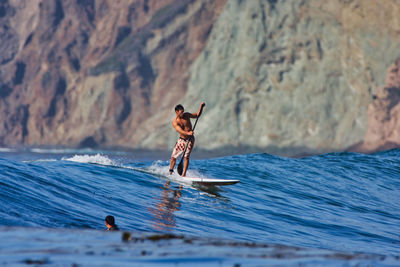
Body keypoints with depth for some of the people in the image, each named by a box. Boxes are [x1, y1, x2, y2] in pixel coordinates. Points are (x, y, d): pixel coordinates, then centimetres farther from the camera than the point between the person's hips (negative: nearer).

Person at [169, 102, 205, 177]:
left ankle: (184, 174, -14)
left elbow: (197, 115, 9)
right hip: (181, 140, 0)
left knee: (186, 157, -14)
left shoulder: (186, 115, -3)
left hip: (190, 140, 0)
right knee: (173, 157, 3)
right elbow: (179, 130, -29)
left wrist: (201, 107, -6)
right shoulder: (175, 122, -13)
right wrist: (188, 133, -47)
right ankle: (170, 173, 21)